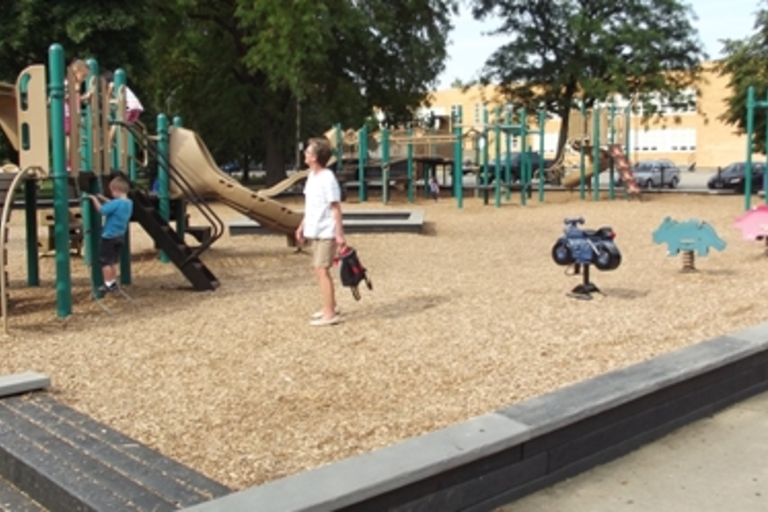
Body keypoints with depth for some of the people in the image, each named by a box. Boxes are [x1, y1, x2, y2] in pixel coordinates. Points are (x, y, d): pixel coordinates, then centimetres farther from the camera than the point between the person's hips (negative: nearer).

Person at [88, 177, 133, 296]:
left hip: (109, 237, -9)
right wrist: (104, 199, 19)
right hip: (120, 236, 9)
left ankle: (108, 284, 6)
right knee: (113, 261, 19)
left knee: (105, 261, 2)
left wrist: (95, 199, -13)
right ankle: (113, 282, 25)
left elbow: (101, 210, -27)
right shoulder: (129, 203, 5)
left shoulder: (116, 203, -22)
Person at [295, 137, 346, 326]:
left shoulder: (328, 178, -18)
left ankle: (330, 314, -4)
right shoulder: (312, 175, 9)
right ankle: (331, 306, 29)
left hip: (326, 233, -9)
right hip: (315, 231, 9)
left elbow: (336, 208, -17)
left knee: (322, 270, -9)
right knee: (319, 269, 15)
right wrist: (302, 225, 19)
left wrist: (339, 234, -18)